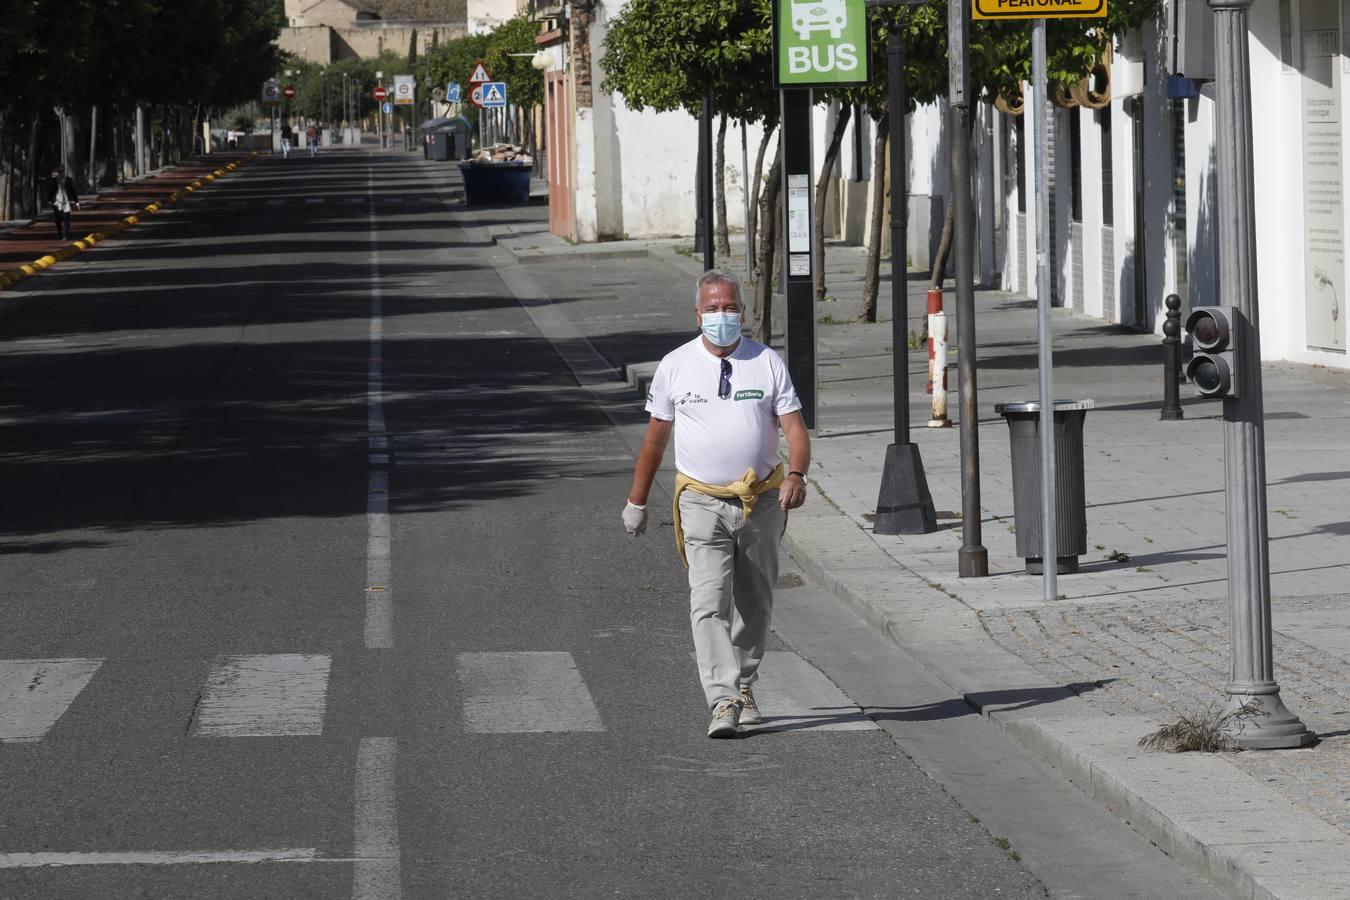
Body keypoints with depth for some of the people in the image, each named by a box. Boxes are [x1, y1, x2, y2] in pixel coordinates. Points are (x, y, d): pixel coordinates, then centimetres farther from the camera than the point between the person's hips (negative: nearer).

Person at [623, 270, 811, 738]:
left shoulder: (768, 363, 2)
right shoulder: (675, 366, 2)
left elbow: (794, 427, -3)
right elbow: (655, 437, 9)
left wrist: (796, 475, -23)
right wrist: (637, 501, 13)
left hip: (762, 501, 2)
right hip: (702, 502, -2)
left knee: (755, 604, 12)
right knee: (709, 602, -15)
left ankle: (744, 687, 32)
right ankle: (723, 703, -22)